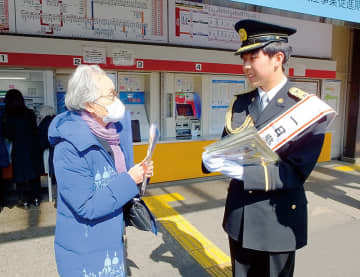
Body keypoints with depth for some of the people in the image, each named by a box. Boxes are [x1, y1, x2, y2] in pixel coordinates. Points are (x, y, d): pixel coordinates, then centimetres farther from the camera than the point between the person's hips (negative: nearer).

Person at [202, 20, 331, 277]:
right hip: (239, 215, 5)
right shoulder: (240, 103, 2)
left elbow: (296, 171, -21)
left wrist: (242, 171, -31)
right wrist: (212, 158, -17)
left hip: (278, 220, -4)